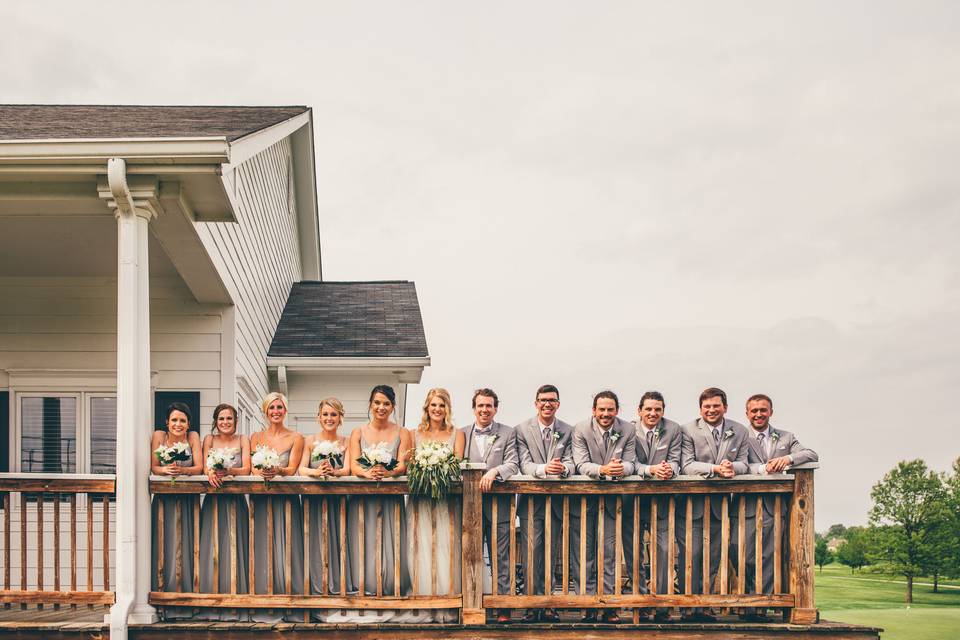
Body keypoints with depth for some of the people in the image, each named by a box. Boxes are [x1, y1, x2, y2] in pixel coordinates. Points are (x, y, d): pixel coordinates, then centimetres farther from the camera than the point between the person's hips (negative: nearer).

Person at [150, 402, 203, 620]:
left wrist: (182, 470, -25)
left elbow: (199, 467, -5)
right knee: (163, 548, -5)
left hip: (187, 502, 0)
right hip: (163, 500, 0)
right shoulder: (158, 436, 3)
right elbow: (153, 467, -2)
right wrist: (166, 470, -23)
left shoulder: (193, 437, 3)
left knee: (184, 547, -5)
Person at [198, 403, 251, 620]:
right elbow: (205, 467, -2)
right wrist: (211, 474, -26)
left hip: (235, 501, -1)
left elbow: (246, 469, -5)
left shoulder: (243, 440, 6)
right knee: (213, 548, -4)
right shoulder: (209, 439, 9)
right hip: (213, 501, 1)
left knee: (233, 547, -4)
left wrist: (229, 471, -25)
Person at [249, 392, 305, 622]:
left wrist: (277, 471, -27)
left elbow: (292, 469, -5)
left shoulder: (295, 438, 6)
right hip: (261, 500, 2)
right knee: (263, 549, -3)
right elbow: (252, 469, 3)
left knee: (286, 548, -6)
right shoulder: (256, 437, 12)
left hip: (286, 499, -2)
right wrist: (262, 473, -21)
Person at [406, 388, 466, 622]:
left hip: (447, 498, -1)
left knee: (445, 548, -5)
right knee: (422, 548, -4)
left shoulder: (456, 434, 11)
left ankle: (447, 608, -1)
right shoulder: (416, 434, 13)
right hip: (420, 497, 1)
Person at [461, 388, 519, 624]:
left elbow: (513, 465, -4)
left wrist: (494, 471, -22)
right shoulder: (463, 434, 11)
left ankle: (503, 606, 6)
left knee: (501, 558, 1)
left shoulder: (508, 433, 5)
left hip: (498, 505, -2)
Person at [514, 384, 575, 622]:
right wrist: (544, 469, -30)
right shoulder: (522, 430, -1)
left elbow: (571, 463, -4)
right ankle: (533, 605, 1)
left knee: (549, 555, 10)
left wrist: (563, 468, -29)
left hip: (556, 502, 2)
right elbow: (524, 465, -10)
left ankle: (546, 604, 17)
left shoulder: (568, 431, 5)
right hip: (531, 501, -2)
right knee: (531, 556, -4)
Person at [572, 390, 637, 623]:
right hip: (585, 496, -1)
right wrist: (602, 470, -35)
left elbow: (630, 464, -7)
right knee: (585, 550, 2)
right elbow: (581, 464, -16)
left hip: (612, 497, 1)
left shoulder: (628, 430, -3)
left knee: (609, 551, 1)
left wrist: (621, 468, -32)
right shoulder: (581, 429, -8)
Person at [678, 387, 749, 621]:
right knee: (690, 555, -6)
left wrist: (732, 467, -20)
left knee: (712, 557, 7)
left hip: (719, 504, 4)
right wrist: (716, 468, -26)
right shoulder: (688, 430, -5)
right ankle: (688, 606, 0)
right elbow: (687, 465, -13)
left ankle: (704, 606, 14)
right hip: (691, 503, -4)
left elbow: (743, 464, 4)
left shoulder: (739, 432, 7)